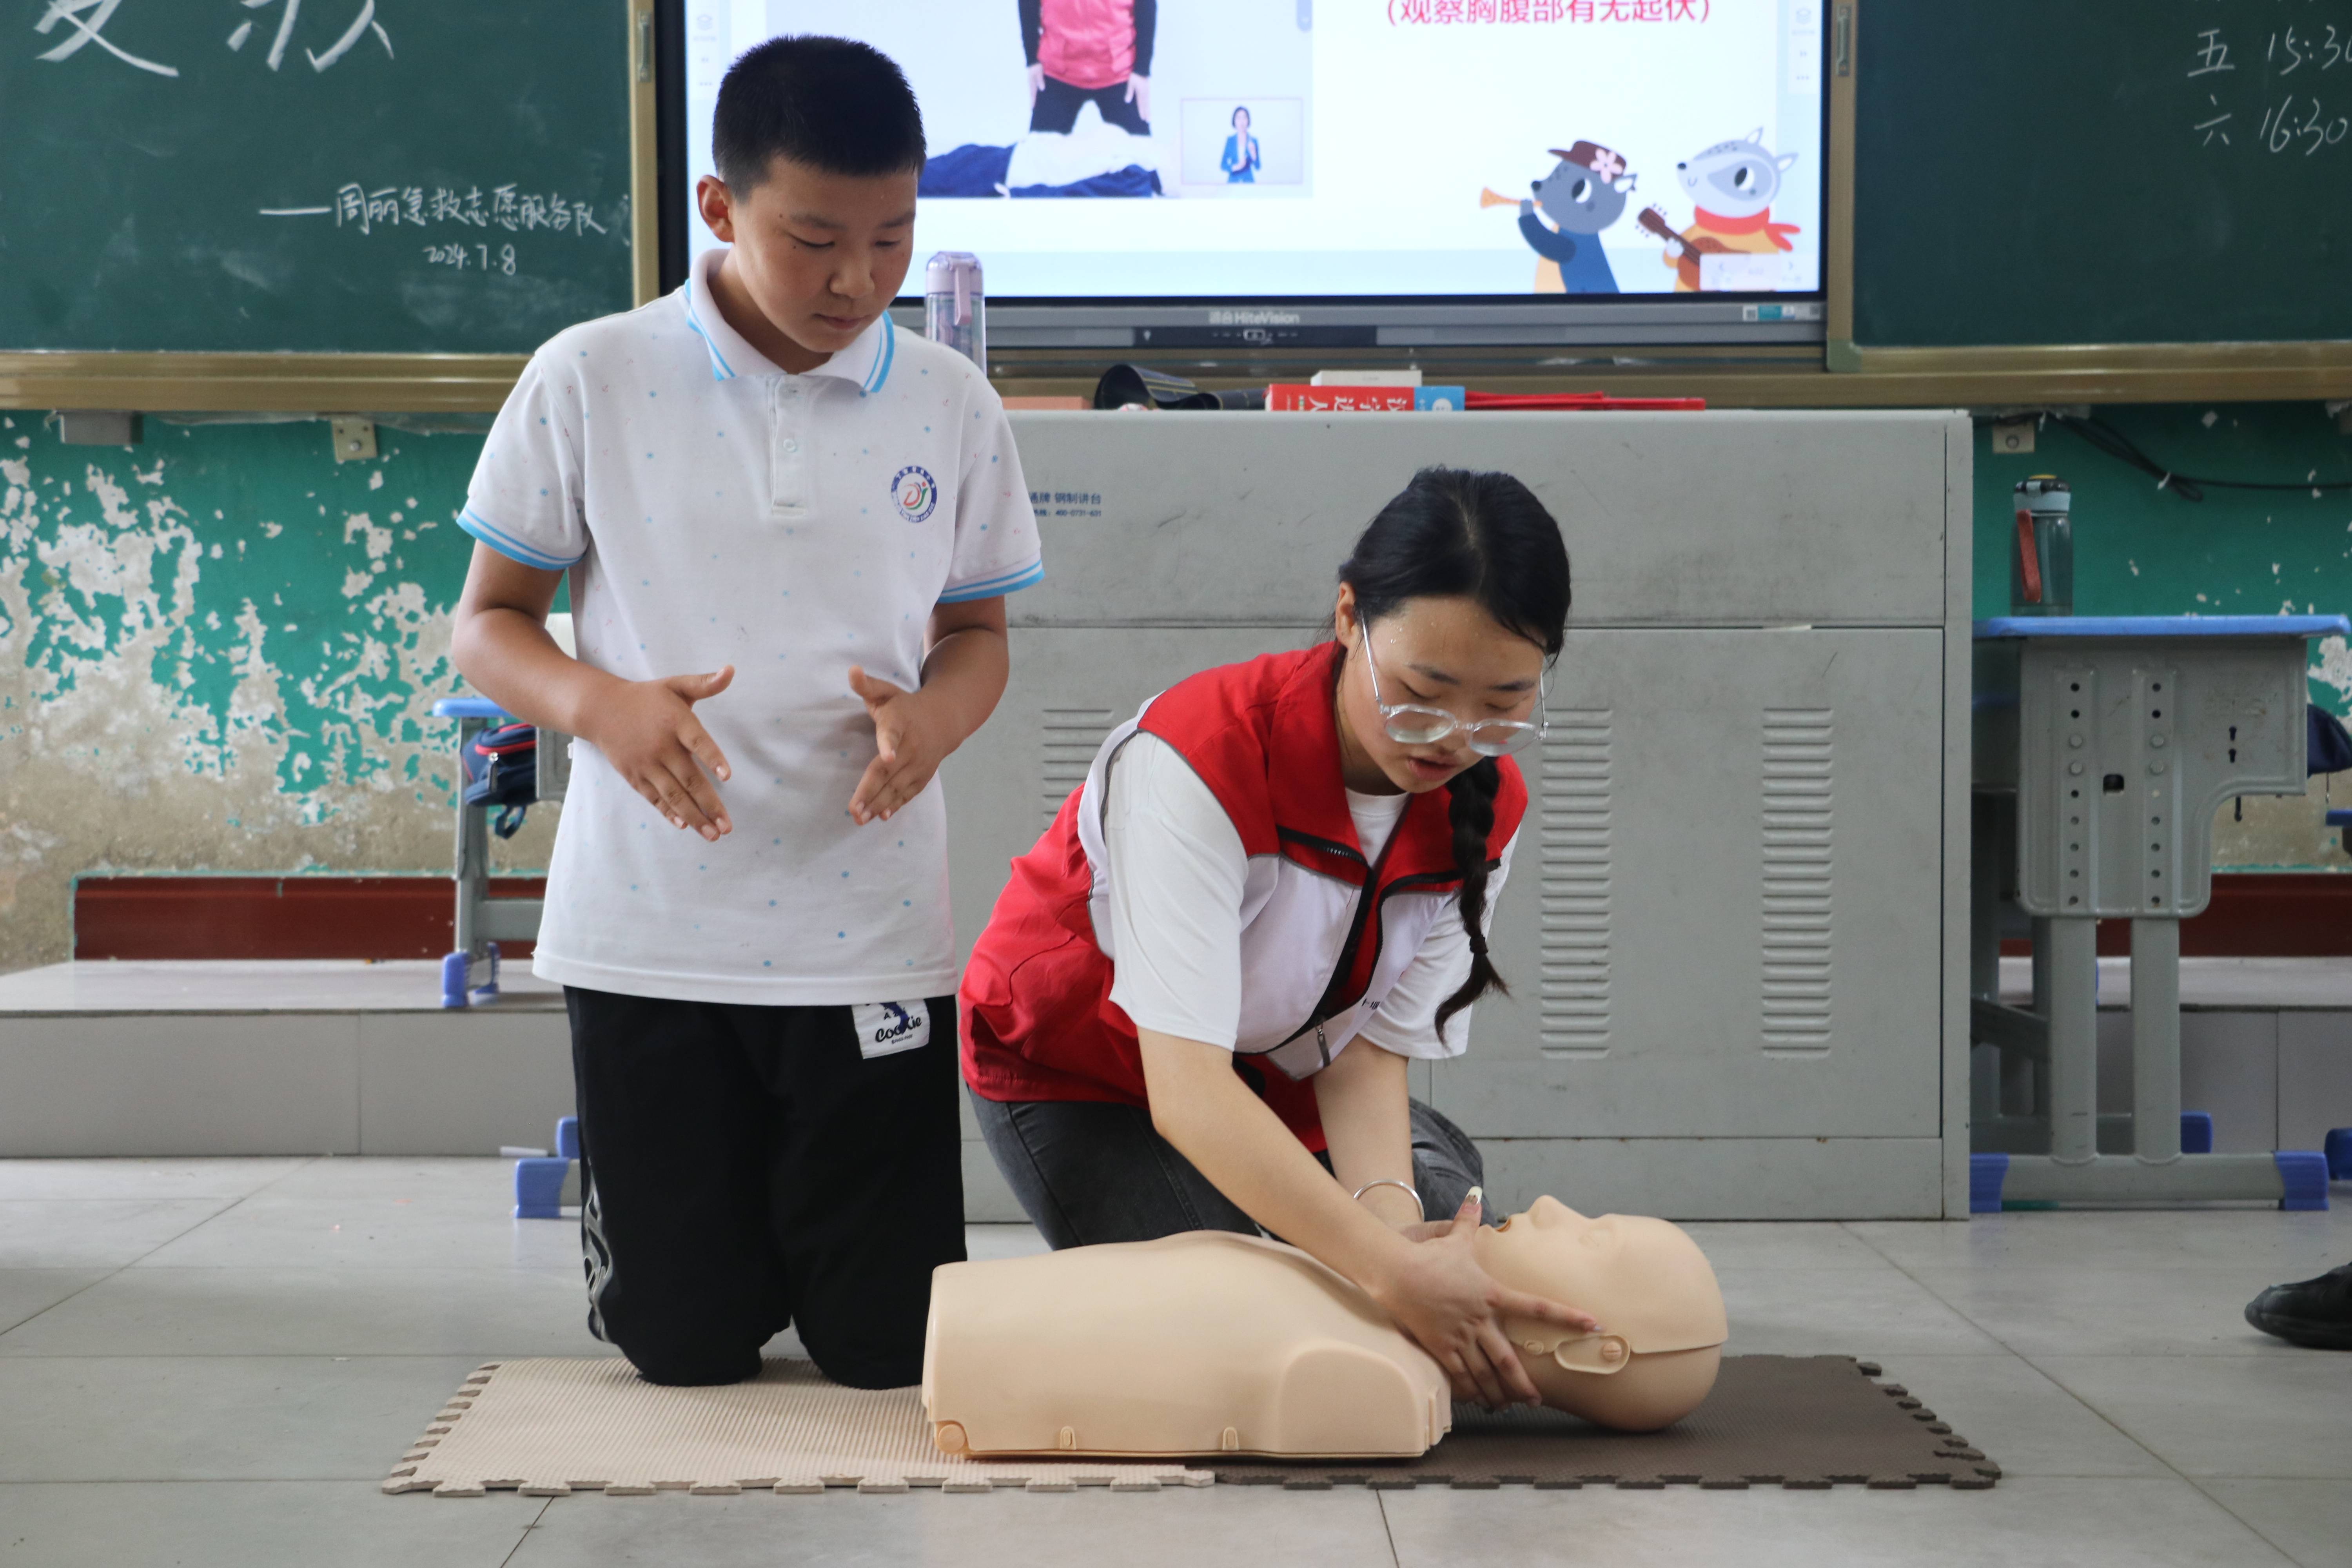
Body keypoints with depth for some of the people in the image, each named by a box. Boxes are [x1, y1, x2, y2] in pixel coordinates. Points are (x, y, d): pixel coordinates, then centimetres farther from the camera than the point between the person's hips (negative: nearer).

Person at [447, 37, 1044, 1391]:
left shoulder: (949, 404, 2)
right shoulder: (590, 381, -4)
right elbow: (488, 622, 2)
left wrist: (933, 717, -13)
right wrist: (599, 703, -20)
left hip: (869, 934, 2)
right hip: (648, 930, -1)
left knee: (891, 1346, 6)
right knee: (688, 1347, 7)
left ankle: (806, 1207, 38)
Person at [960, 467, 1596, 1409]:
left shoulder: (1486, 809, -16)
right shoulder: (1201, 760, -37)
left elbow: (1372, 1048, -17)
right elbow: (1185, 1092, -43)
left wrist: (1387, 1209, -40)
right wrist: (1388, 1268, -51)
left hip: (1276, 1084, 6)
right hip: (1078, 1076, -6)